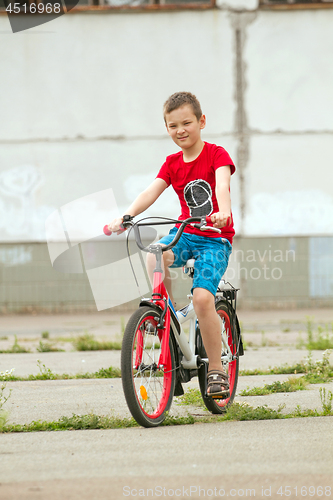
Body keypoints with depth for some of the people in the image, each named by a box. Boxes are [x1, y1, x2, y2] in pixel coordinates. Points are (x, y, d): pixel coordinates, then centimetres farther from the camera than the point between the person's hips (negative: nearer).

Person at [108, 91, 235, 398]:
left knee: (202, 297, -24)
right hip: (185, 233, 4)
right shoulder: (172, 164, 8)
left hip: (215, 238, -4)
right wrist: (125, 218, -25)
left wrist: (223, 212, -47)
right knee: (155, 257, -32)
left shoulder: (216, 155, -6)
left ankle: (216, 370, -9)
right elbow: (151, 192, -6)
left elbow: (222, 185, -25)